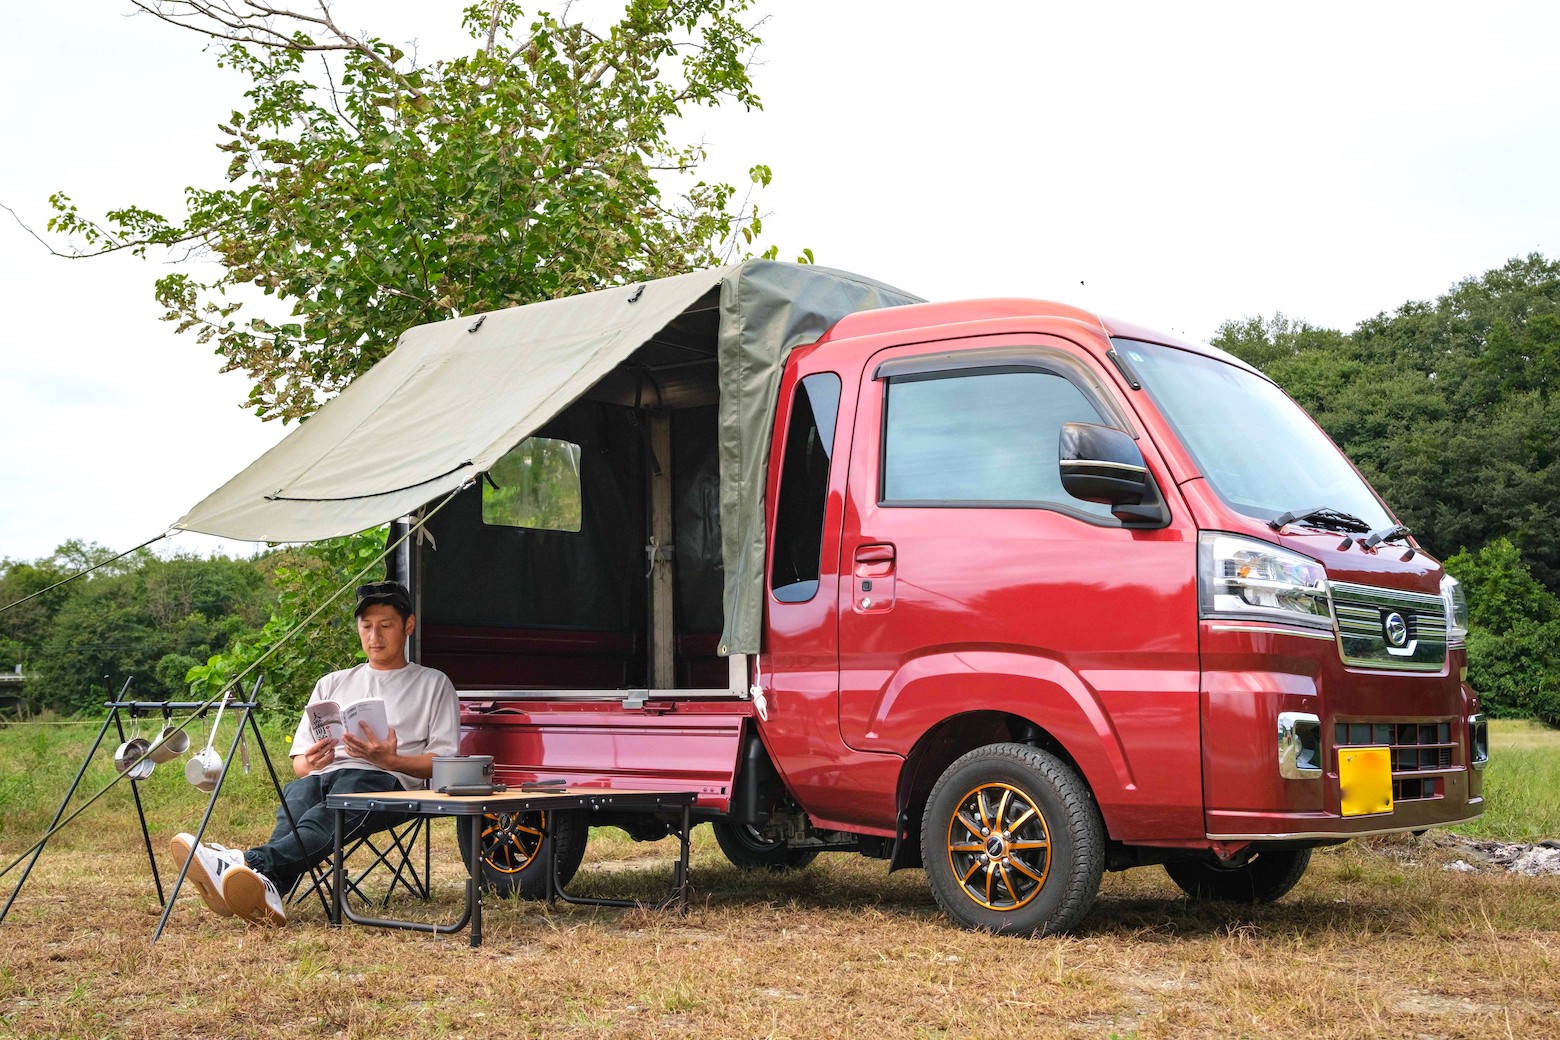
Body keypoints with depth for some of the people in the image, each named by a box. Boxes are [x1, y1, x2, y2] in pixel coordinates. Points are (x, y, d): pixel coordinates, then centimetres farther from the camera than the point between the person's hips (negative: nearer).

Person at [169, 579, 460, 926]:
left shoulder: (433, 684, 20)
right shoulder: (332, 684, 31)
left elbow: (445, 763, 7)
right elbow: (299, 759, 25)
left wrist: (391, 760, -12)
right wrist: (310, 762, -1)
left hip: (386, 780, -4)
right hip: (321, 777, 4)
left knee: (331, 813, -39)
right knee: (296, 793, -35)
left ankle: (251, 862, -67)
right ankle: (267, 890, -64)